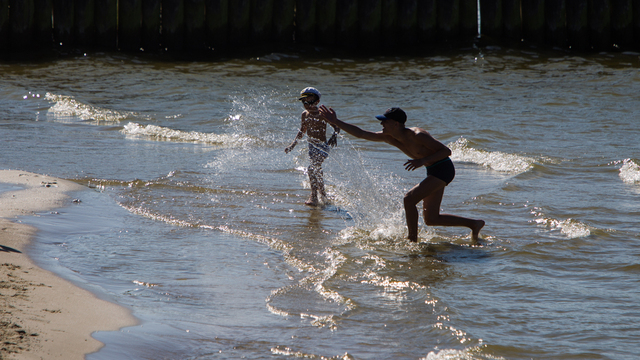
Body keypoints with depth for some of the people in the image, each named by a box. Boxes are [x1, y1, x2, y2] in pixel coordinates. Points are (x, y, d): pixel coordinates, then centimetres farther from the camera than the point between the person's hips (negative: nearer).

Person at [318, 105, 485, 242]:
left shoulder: (417, 135, -25)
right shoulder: (389, 137, -3)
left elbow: (446, 151, -23)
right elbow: (361, 134, 1)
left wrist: (423, 161, -31)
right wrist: (335, 122, -4)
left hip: (443, 169, -9)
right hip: (434, 171, 9)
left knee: (409, 199, -19)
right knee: (431, 219, 9)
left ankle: (412, 240, -9)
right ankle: (474, 224, 21)